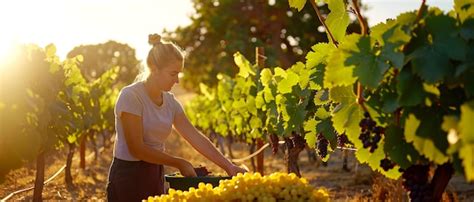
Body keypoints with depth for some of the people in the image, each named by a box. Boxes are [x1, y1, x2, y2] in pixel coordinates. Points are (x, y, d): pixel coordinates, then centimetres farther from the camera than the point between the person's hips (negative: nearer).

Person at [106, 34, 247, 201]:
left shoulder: (170, 102, 6)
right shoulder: (131, 96, -14)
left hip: (155, 176, 6)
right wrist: (179, 163, -12)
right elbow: (137, 149, -18)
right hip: (128, 177, -6)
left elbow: (196, 137, 4)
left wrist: (229, 166, -4)